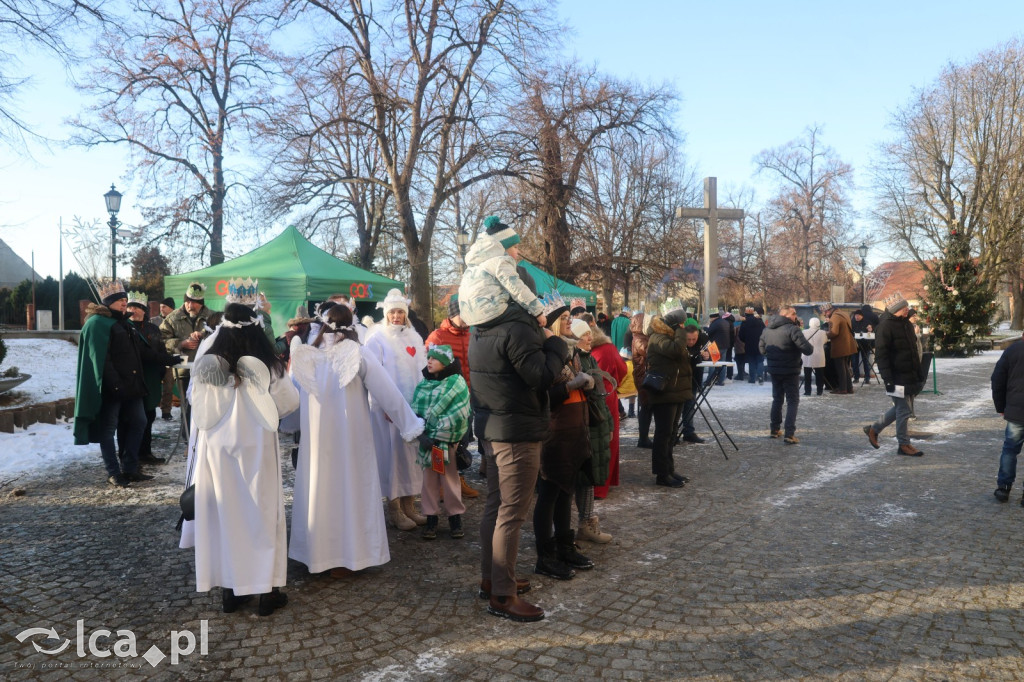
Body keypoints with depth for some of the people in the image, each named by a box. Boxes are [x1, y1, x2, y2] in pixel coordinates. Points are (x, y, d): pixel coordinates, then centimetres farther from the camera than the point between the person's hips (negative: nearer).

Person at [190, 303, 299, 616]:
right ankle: (266, 591, 15)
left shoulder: (204, 366, -6)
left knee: (223, 514, 13)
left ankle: (229, 589, 23)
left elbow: (198, 410, 7)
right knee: (261, 512, 8)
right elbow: (290, 402, -4)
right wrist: (283, 379, 12)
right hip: (255, 449, -3)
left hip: (216, 449, 3)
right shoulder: (266, 367, -15)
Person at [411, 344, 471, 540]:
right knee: (429, 479, 9)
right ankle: (431, 517, 19)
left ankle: (455, 517, 18)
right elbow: (416, 408, 7)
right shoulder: (424, 383, 10)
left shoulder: (456, 383, -7)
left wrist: (437, 437, -17)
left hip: (447, 441, -4)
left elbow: (456, 416, -14)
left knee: (450, 479, 5)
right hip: (426, 439, 4)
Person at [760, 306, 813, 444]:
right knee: (793, 401, 1)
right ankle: (789, 434, -6)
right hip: (790, 371, -6)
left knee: (777, 399, 20)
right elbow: (808, 349, -21)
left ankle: (775, 429, 27)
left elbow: (762, 349, 15)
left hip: (773, 370, 6)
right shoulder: (792, 329, -18)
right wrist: (809, 346, 0)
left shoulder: (767, 330, 4)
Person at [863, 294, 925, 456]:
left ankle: (874, 429, 29)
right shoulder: (885, 326, -16)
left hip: (910, 376, 9)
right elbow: (881, 355, -19)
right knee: (903, 410, -1)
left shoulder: (907, 324, 12)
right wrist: (887, 379, -22)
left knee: (900, 408, 16)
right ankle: (904, 445, 11)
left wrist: (919, 374, 20)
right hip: (897, 377, -9)